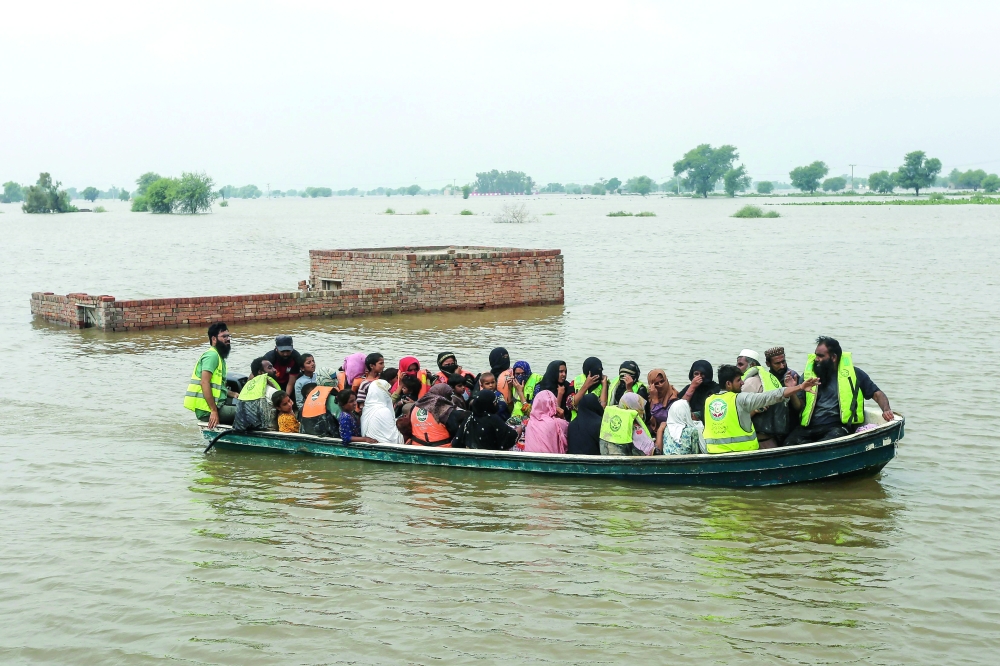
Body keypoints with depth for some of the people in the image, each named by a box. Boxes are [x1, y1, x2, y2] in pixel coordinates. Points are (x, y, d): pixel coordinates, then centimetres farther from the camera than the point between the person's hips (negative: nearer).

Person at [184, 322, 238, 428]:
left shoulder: (219, 356, 22)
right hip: (207, 410, -11)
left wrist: (233, 394, 12)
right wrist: (214, 411, -25)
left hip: (216, 406, 11)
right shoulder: (212, 355, -10)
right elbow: (205, 383, -22)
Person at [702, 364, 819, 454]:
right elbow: (771, 396, -12)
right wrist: (800, 387, -13)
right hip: (739, 451, -5)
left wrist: (750, 412, 19)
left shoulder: (708, 401, 8)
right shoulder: (740, 399, -8)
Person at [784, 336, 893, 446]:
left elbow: (877, 394, 11)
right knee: (789, 444, -29)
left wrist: (886, 410, -8)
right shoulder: (809, 374, 17)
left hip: (838, 426, -2)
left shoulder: (854, 374, 10)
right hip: (809, 426, 2)